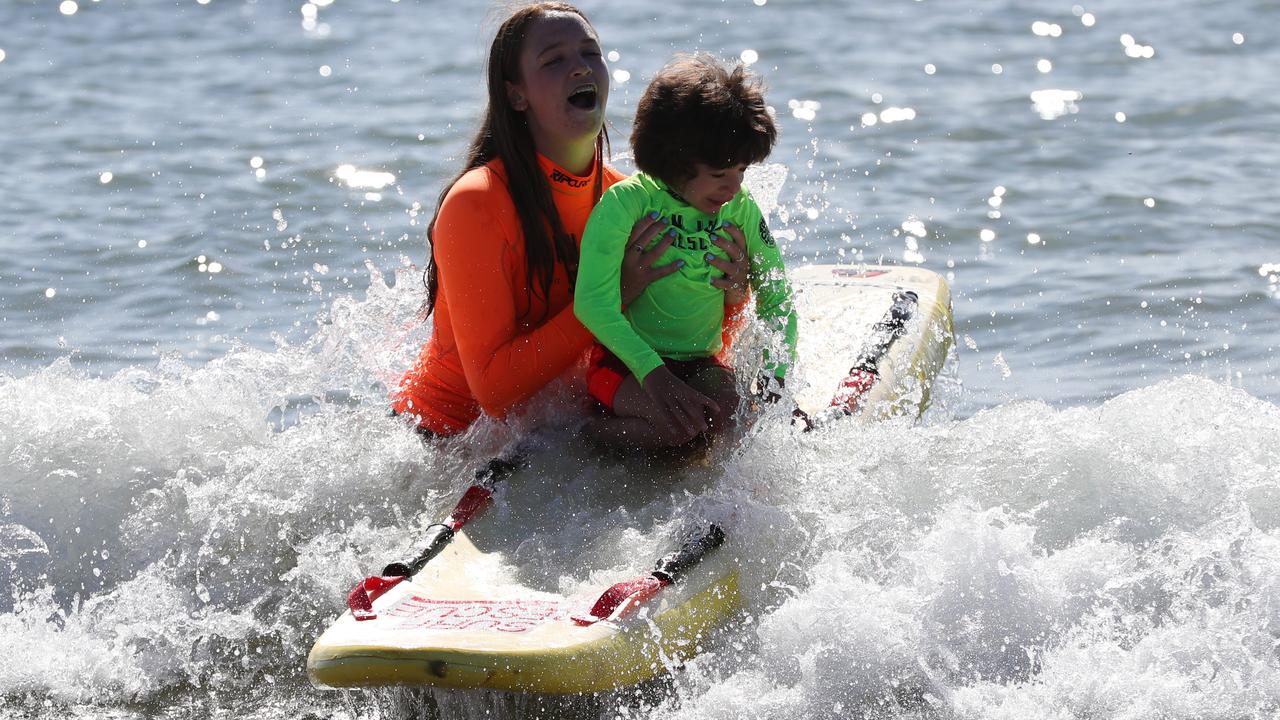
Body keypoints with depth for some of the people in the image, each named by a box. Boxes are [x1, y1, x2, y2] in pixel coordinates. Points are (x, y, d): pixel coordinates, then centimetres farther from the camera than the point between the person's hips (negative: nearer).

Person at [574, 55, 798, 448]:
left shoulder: (742, 211, 3)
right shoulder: (626, 202, -13)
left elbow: (776, 300, 10)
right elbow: (593, 303, -20)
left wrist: (776, 378, -7)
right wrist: (652, 373, -32)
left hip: (700, 365, 4)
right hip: (625, 362, -4)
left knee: (728, 412, -31)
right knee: (681, 422, -35)